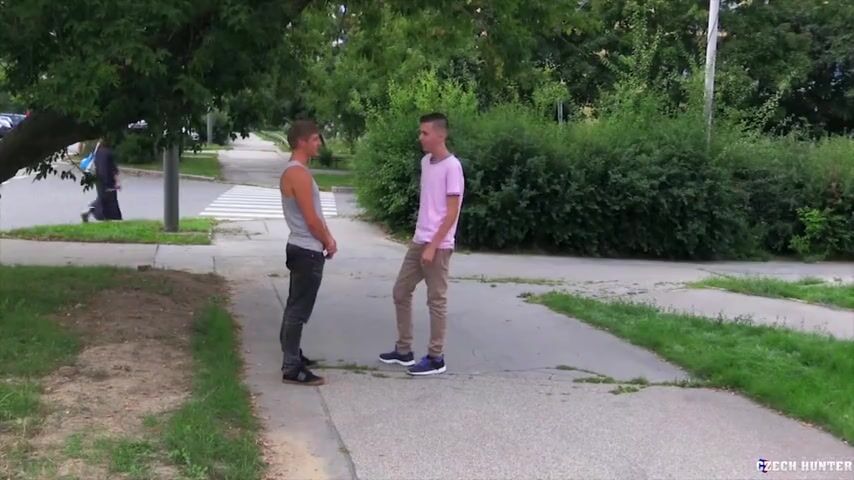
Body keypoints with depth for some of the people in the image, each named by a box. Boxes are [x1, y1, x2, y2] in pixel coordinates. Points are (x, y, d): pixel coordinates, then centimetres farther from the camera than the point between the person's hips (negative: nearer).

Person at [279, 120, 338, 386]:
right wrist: (328, 243, -6)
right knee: (299, 311, -6)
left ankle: (292, 355, 31)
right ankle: (292, 369, -2)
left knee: (295, 307, 19)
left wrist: (328, 238, 8)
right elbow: (311, 220, -21)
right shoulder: (298, 174, -21)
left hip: (303, 248, 11)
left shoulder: (295, 171, 13)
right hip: (308, 251, -11)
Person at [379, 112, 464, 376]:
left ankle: (436, 358, 10)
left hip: (438, 245, -9)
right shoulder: (425, 162, 11)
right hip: (418, 241, 9)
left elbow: (452, 211, -17)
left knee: (436, 300, 0)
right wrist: (421, 239, 18)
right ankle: (404, 350, 23)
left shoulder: (452, 166, -15)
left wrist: (433, 245, -19)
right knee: (400, 292, 13)